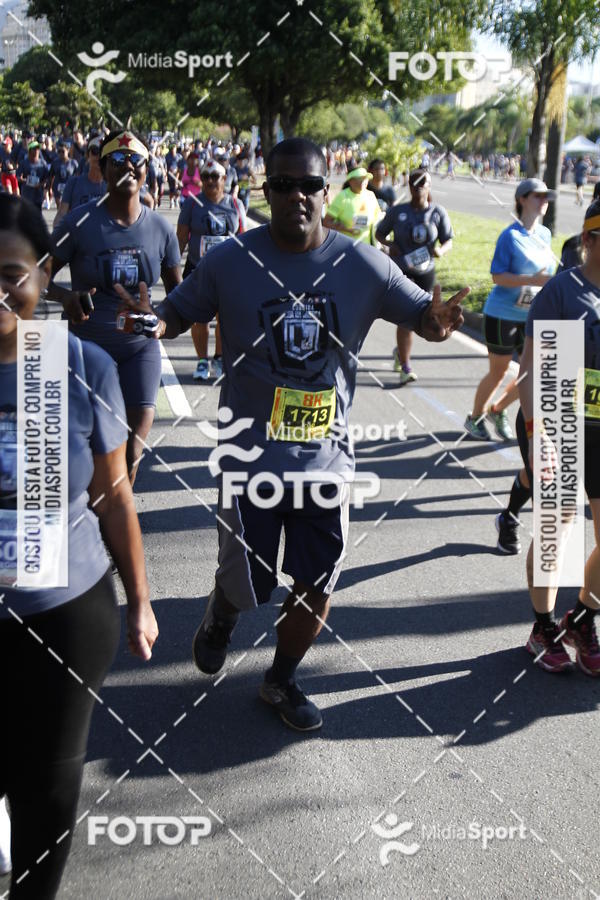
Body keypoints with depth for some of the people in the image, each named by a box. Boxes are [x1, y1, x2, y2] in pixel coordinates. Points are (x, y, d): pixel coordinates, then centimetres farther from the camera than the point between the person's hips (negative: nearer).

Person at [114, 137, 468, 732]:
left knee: (317, 585, 10)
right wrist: (156, 322, -20)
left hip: (326, 455, 2)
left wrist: (437, 321, -21)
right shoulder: (230, 259, -6)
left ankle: (281, 680, 39)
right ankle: (220, 617, 48)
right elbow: (180, 311, 4)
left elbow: (422, 315, 3)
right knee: (244, 581, 7)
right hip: (251, 455, -2)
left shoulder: (363, 264, -4)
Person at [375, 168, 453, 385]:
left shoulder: (438, 212, 0)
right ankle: (405, 368, -8)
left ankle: (400, 349, 44)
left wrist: (441, 250, -21)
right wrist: (389, 244, -14)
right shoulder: (397, 211, -3)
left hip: (425, 271, 3)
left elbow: (448, 241, 2)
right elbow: (379, 233, 8)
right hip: (400, 269, -3)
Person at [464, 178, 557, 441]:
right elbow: (497, 276, -19)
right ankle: (475, 418, 25)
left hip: (531, 317, 6)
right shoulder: (510, 236, -14)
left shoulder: (545, 234, 6)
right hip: (502, 314, -6)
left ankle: (497, 410, 26)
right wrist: (532, 280, -27)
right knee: (499, 371, 4)